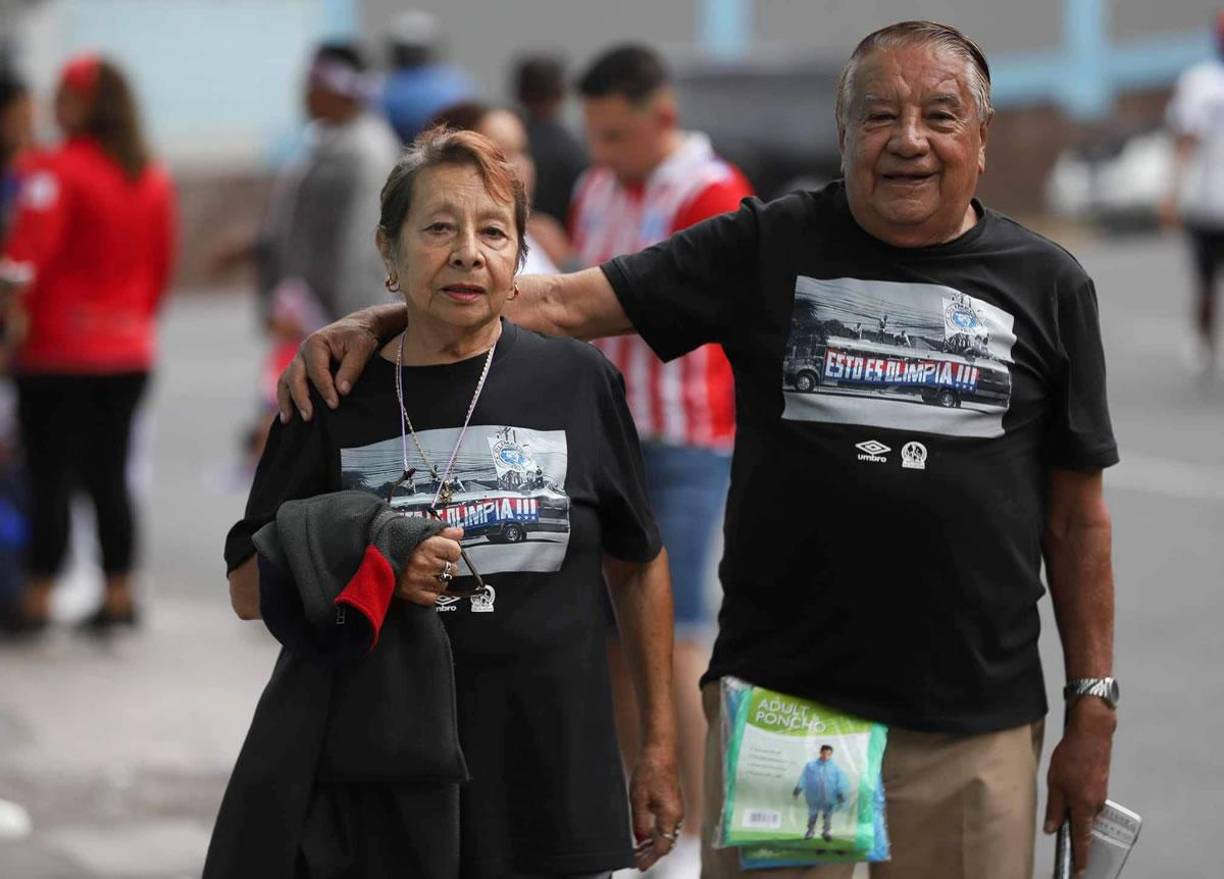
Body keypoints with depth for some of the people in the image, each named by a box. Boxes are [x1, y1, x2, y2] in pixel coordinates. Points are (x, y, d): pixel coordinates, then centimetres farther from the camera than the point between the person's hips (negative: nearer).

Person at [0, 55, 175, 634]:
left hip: (58, 352, -6)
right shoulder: (152, 178, 7)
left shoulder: (57, 171, -14)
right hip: (128, 350, 6)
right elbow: (161, 264, 13)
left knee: (50, 477, 0)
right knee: (109, 476, 12)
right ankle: (119, 596, 13)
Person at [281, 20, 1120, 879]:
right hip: (777, 704, 0)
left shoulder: (1049, 284, 5)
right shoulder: (768, 247, 3)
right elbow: (567, 302, -2)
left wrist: (1093, 708, 4)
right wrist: (377, 322, -14)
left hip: (975, 732, 0)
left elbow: (1077, 514, 8)